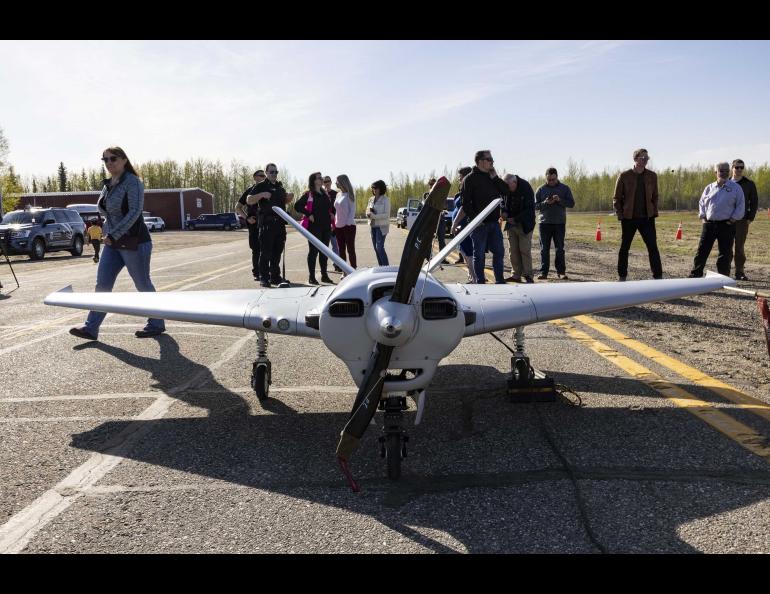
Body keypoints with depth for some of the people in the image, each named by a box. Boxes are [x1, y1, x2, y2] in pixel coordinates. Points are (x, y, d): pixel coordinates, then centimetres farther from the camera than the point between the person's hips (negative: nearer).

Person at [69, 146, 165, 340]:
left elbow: (135, 212, -21)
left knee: (143, 285, 2)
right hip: (113, 244, 8)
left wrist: (113, 235, -23)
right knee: (102, 284, 2)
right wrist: (107, 234, 10)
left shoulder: (132, 182, -12)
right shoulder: (108, 184, 13)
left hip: (133, 243, -8)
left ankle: (157, 325, 17)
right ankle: (91, 328, 3)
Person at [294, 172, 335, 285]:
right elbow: (297, 206, -13)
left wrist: (332, 213, 10)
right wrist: (309, 215, -15)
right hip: (314, 226, -6)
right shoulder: (308, 194, -5)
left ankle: (324, 275, 17)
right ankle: (311, 277, 1)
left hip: (326, 226, 6)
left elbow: (331, 207, 28)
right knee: (313, 251, -3)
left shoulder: (325, 194, 14)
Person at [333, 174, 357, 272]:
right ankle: (344, 272, 13)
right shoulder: (338, 195, 12)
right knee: (341, 250, 7)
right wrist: (335, 223, 6)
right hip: (338, 226, 6)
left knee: (350, 249, -3)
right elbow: (336, 210, 15)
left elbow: (352, 210, -8)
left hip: (348, 226, -6)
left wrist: (348, 222, -16)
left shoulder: (349, 195, -5)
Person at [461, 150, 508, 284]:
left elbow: (506, 191, 6)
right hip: (479, 223, -6)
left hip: (494, 222, 7)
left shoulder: (493, 177, 14)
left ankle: (500, 281, 20)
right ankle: (480, 282, 11)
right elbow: (465, 202, -12)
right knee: (479, 254, 2)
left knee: (499, 252, 10)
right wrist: (474, 218, -19)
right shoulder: (470, 179, -7)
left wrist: (495, 177, -2)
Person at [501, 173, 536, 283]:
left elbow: (529, 209, -17)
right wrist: (503, 211, -8)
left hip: (524, 225, -5)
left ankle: (527, 275, 3)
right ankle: (516, 274, 10)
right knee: (513, 251, 4)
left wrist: (516, 219, -21)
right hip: (511, 224, 5)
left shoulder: (526, 188, -17)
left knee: (525, 250, -5)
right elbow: (503, 203, 14)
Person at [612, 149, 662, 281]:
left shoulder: (652, 176, 5)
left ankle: (658, 276, -1)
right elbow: (617, 198, 1)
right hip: (629, 218, -1)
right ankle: (622, 276, 18)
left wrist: (654, 212, 3)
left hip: (647, 218, 2)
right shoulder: (624, 176, -3)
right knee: (624, 248, 7)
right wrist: (620, 215, -6)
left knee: (653, 247, -4)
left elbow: (655, 196, 13)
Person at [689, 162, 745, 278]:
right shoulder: (709, 188, 10)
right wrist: (703, 218, 6)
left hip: (726, 225, -2)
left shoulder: (735, 188, 2)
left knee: (725, 253, 3)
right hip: (709, 224, 2)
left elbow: (741, 206, 1)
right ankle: (694, 276, 6)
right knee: (702, 251, 1)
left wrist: (732, 219, -7)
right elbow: (702, 203, 17)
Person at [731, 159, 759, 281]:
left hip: (742, 220, -1)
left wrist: (750, 218, -4)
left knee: (740, 247, 0)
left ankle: (739, 272, 5)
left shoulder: (749, 184, 6)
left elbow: (754, 202, 6)